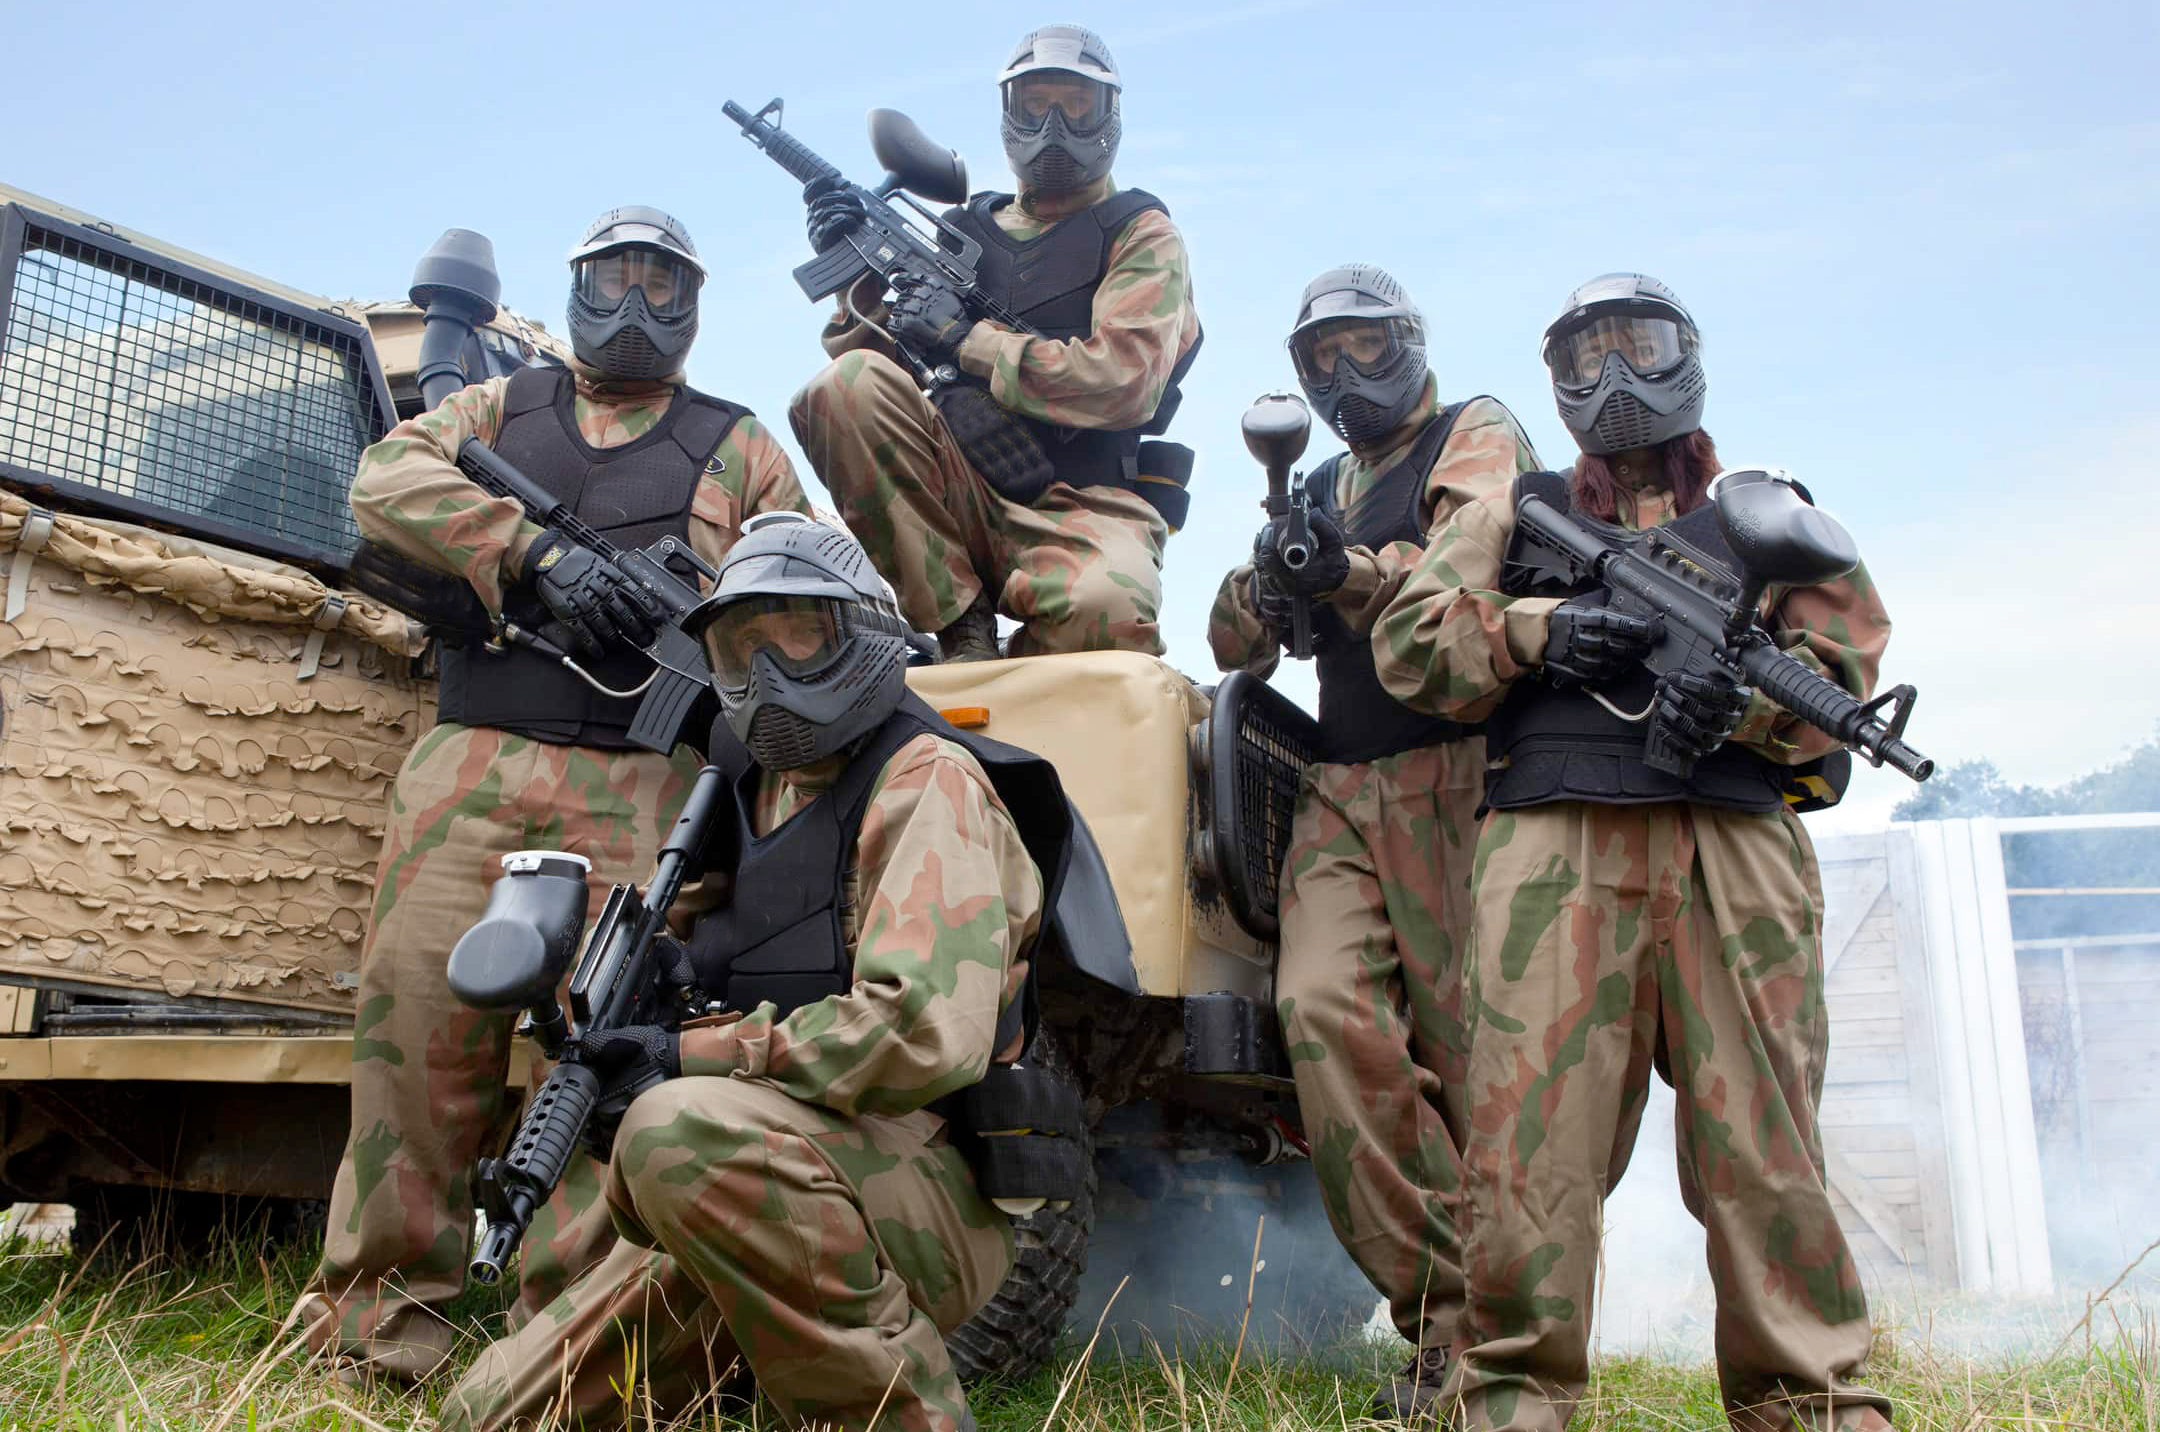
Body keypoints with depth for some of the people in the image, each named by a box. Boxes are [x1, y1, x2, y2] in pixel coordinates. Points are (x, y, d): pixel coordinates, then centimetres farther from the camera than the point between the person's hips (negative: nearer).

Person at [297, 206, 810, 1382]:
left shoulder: (740, 448, 20)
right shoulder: (495, 409, 22)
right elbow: (387, 480, 3)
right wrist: (537, 558, -11)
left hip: (642, 788, -1)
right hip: (473, 767, 1)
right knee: (417, 1018, -5)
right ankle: (378, 1319, 6)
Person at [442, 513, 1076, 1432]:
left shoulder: (925, 781, -11)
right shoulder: (760, 798, 16)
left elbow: (926, 1033, -26)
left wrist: (692, 1056, -16)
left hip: (928, 1192, -8)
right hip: (756, 1204, 8)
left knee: (688, 1128, -37)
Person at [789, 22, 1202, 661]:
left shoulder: (1141, 235, 8)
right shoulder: (967, 232, 20)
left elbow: (1123, 381, -10)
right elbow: (878, 357, 18)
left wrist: (968, 337, -8)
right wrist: (859, 278, -2)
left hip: (1088, 509, -3)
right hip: (964, 503, 4)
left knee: (1105, 614, -38)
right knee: (851, 382, -22)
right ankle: (961, 626, -18)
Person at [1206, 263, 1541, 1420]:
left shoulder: (1477, 436, 9)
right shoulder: (1320, 491, 26)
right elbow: (1235, 648, 17)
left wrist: (1351, 573, -23)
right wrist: (1262, 584, -4)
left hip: (1456, 774, -4)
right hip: (1340, 792, 5)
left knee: (1475, 1054, -10)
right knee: (1326, 1015, -17)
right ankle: (1448, 1321, -12)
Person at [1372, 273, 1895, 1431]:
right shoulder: (1514, 516, 23)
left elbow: (1849, 659, 12)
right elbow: (1408, 640, 12)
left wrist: (1743, 697, -9)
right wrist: (1535, 630, -4)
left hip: (1735, 852, 1)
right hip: (1553, 846, 0)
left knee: (1762, 1137, -2)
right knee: (1529, 1125, -7)